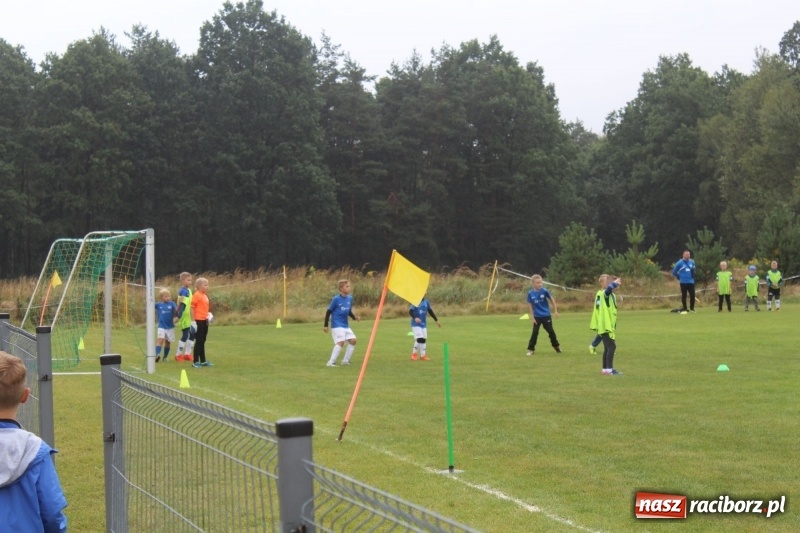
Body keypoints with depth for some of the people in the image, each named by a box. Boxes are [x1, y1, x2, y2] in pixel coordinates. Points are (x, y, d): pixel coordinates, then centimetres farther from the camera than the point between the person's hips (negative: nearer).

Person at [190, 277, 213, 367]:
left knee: (202, 341, 14)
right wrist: (193, 321, -17)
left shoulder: (205, 296, 12)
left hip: (205, 321, 8)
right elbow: (192, 308, -15)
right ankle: (196, 362, 2)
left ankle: (203, 361, 22)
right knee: (198, 341, -4)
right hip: (199, 321, -8)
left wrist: (208, 315, 9)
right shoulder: (196, 295, -13)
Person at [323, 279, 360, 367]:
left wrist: (354, 317, -2)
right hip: (337, 325, -7)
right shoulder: (336, 299, -12)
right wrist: (325, 325, -7)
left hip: (345, 325, 7)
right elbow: (329, 311, -7)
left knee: (353, 340, 2)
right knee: (341, 342, -19)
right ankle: (331, 362, -10)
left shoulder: (350, 298, 6)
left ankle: (345, 360, 15)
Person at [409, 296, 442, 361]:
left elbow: (430, 311, 16)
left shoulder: (426, 302, 5)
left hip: (423, 324, 6)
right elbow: (410, 311, -19)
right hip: (416, 324, -5)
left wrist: (436, 320, 19)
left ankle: (423, 355, 14)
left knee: (424, 339, 5)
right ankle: (414, 353, 6)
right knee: (420, 339, -13)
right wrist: (415, 318, -37)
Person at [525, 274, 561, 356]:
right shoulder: (530, 293, -10)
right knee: (535, 332, -3)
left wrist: (555, 311, 5)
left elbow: (551, 300, 1)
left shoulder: (544, 291, -12)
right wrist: (532, 317, -3)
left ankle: (556, 346, 27)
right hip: (537, 317, 0)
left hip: (546, 316, 0)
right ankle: (531, 349, 3)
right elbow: (530, 305, -2)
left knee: (551, 331, 8)